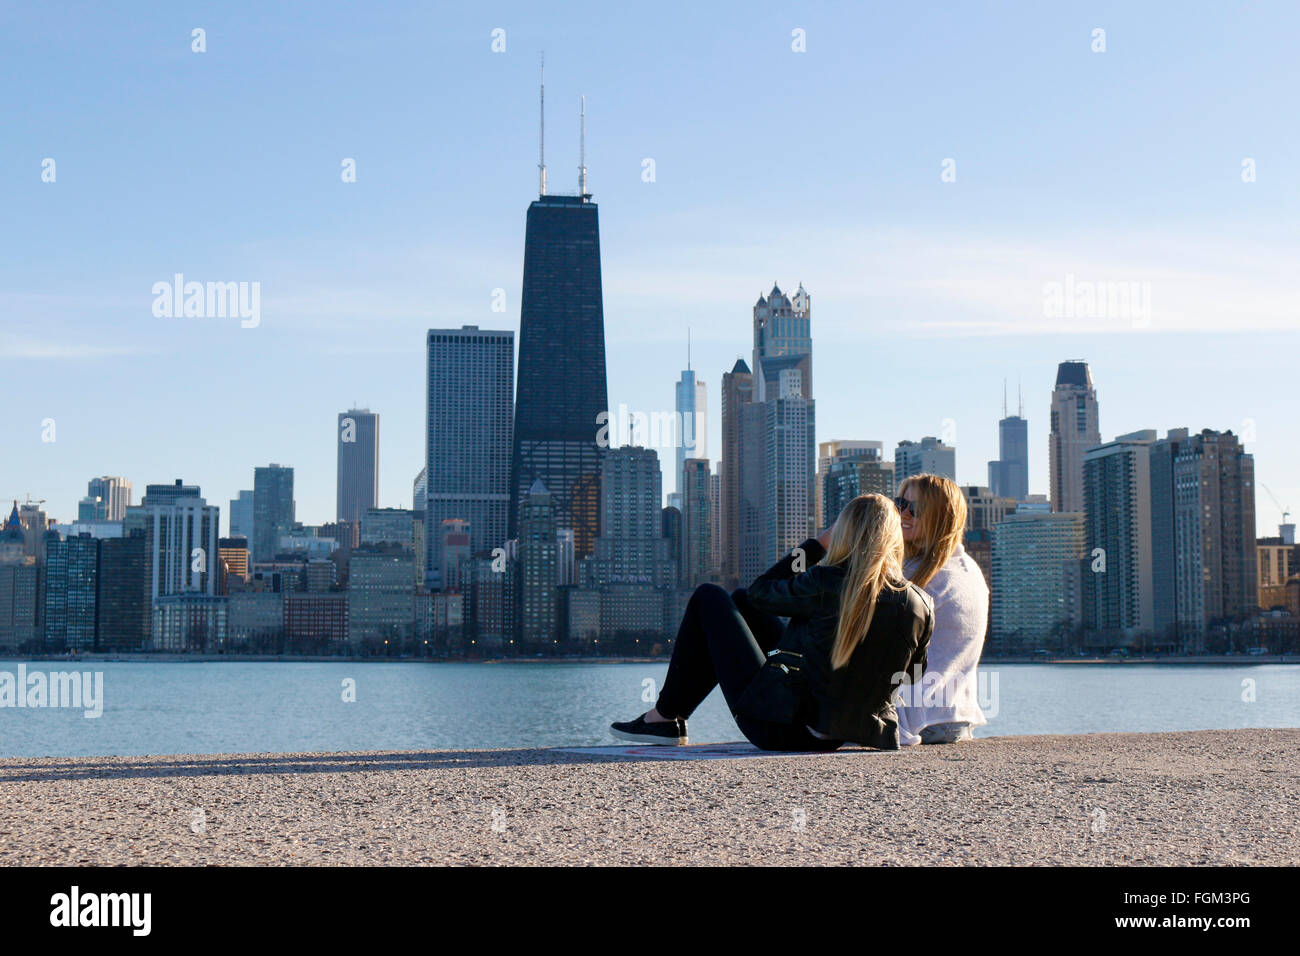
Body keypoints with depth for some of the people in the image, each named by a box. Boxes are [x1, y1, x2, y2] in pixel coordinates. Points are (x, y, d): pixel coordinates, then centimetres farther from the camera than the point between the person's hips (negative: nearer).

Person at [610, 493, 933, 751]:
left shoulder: (825, 584, -21)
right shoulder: (920, 605, -9)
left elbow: (761, 591, -3)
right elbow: (914, 672, 8)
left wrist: (817, 544, 5)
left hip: (779, 728, -6)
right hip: (835, 737, 6)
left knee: (708, 597, 11)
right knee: (740, 600, 23)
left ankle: (666, 717, 21)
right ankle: (670, 713, 33)